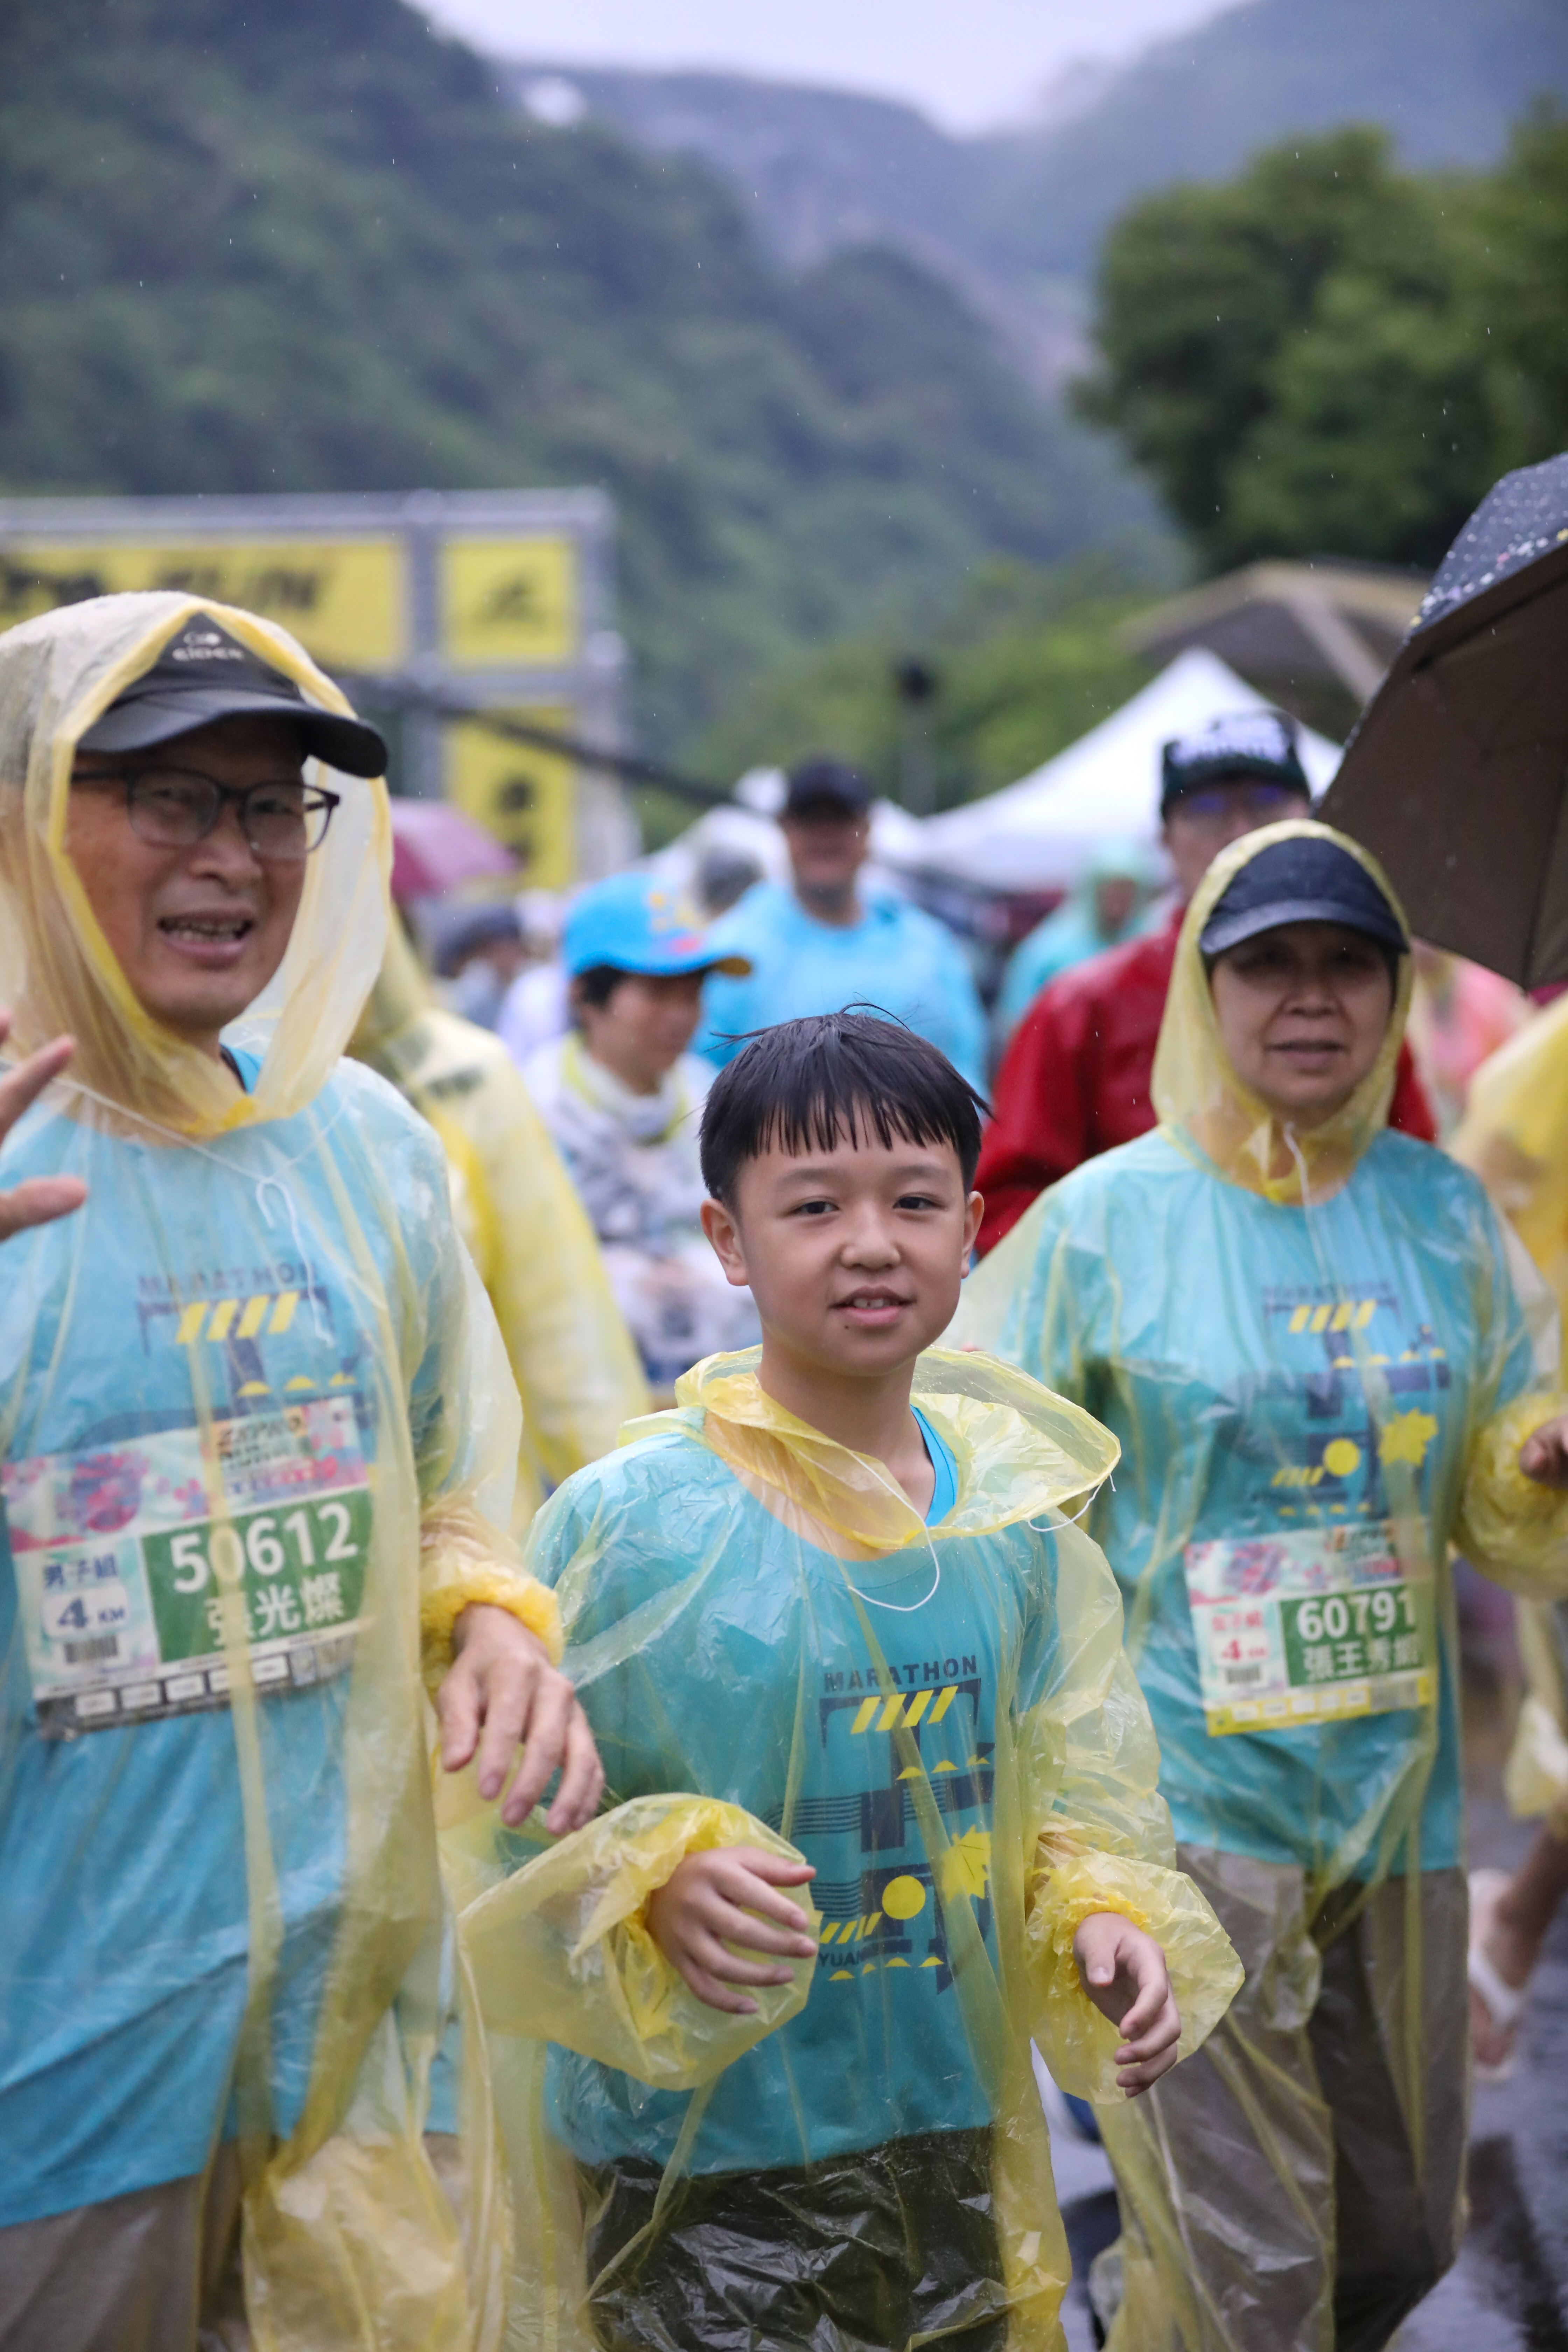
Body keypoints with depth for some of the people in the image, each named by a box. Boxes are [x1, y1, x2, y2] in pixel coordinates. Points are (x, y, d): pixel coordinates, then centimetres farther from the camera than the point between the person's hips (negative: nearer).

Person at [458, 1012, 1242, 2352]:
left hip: (958, 2129, 4)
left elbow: (1067, 1787, 9)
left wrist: (1107, 1921, -9)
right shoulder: (624, 1520, -13)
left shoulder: (1017, 1512, 0)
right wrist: (658, 1888, -28)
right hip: (696, 2161, -4)